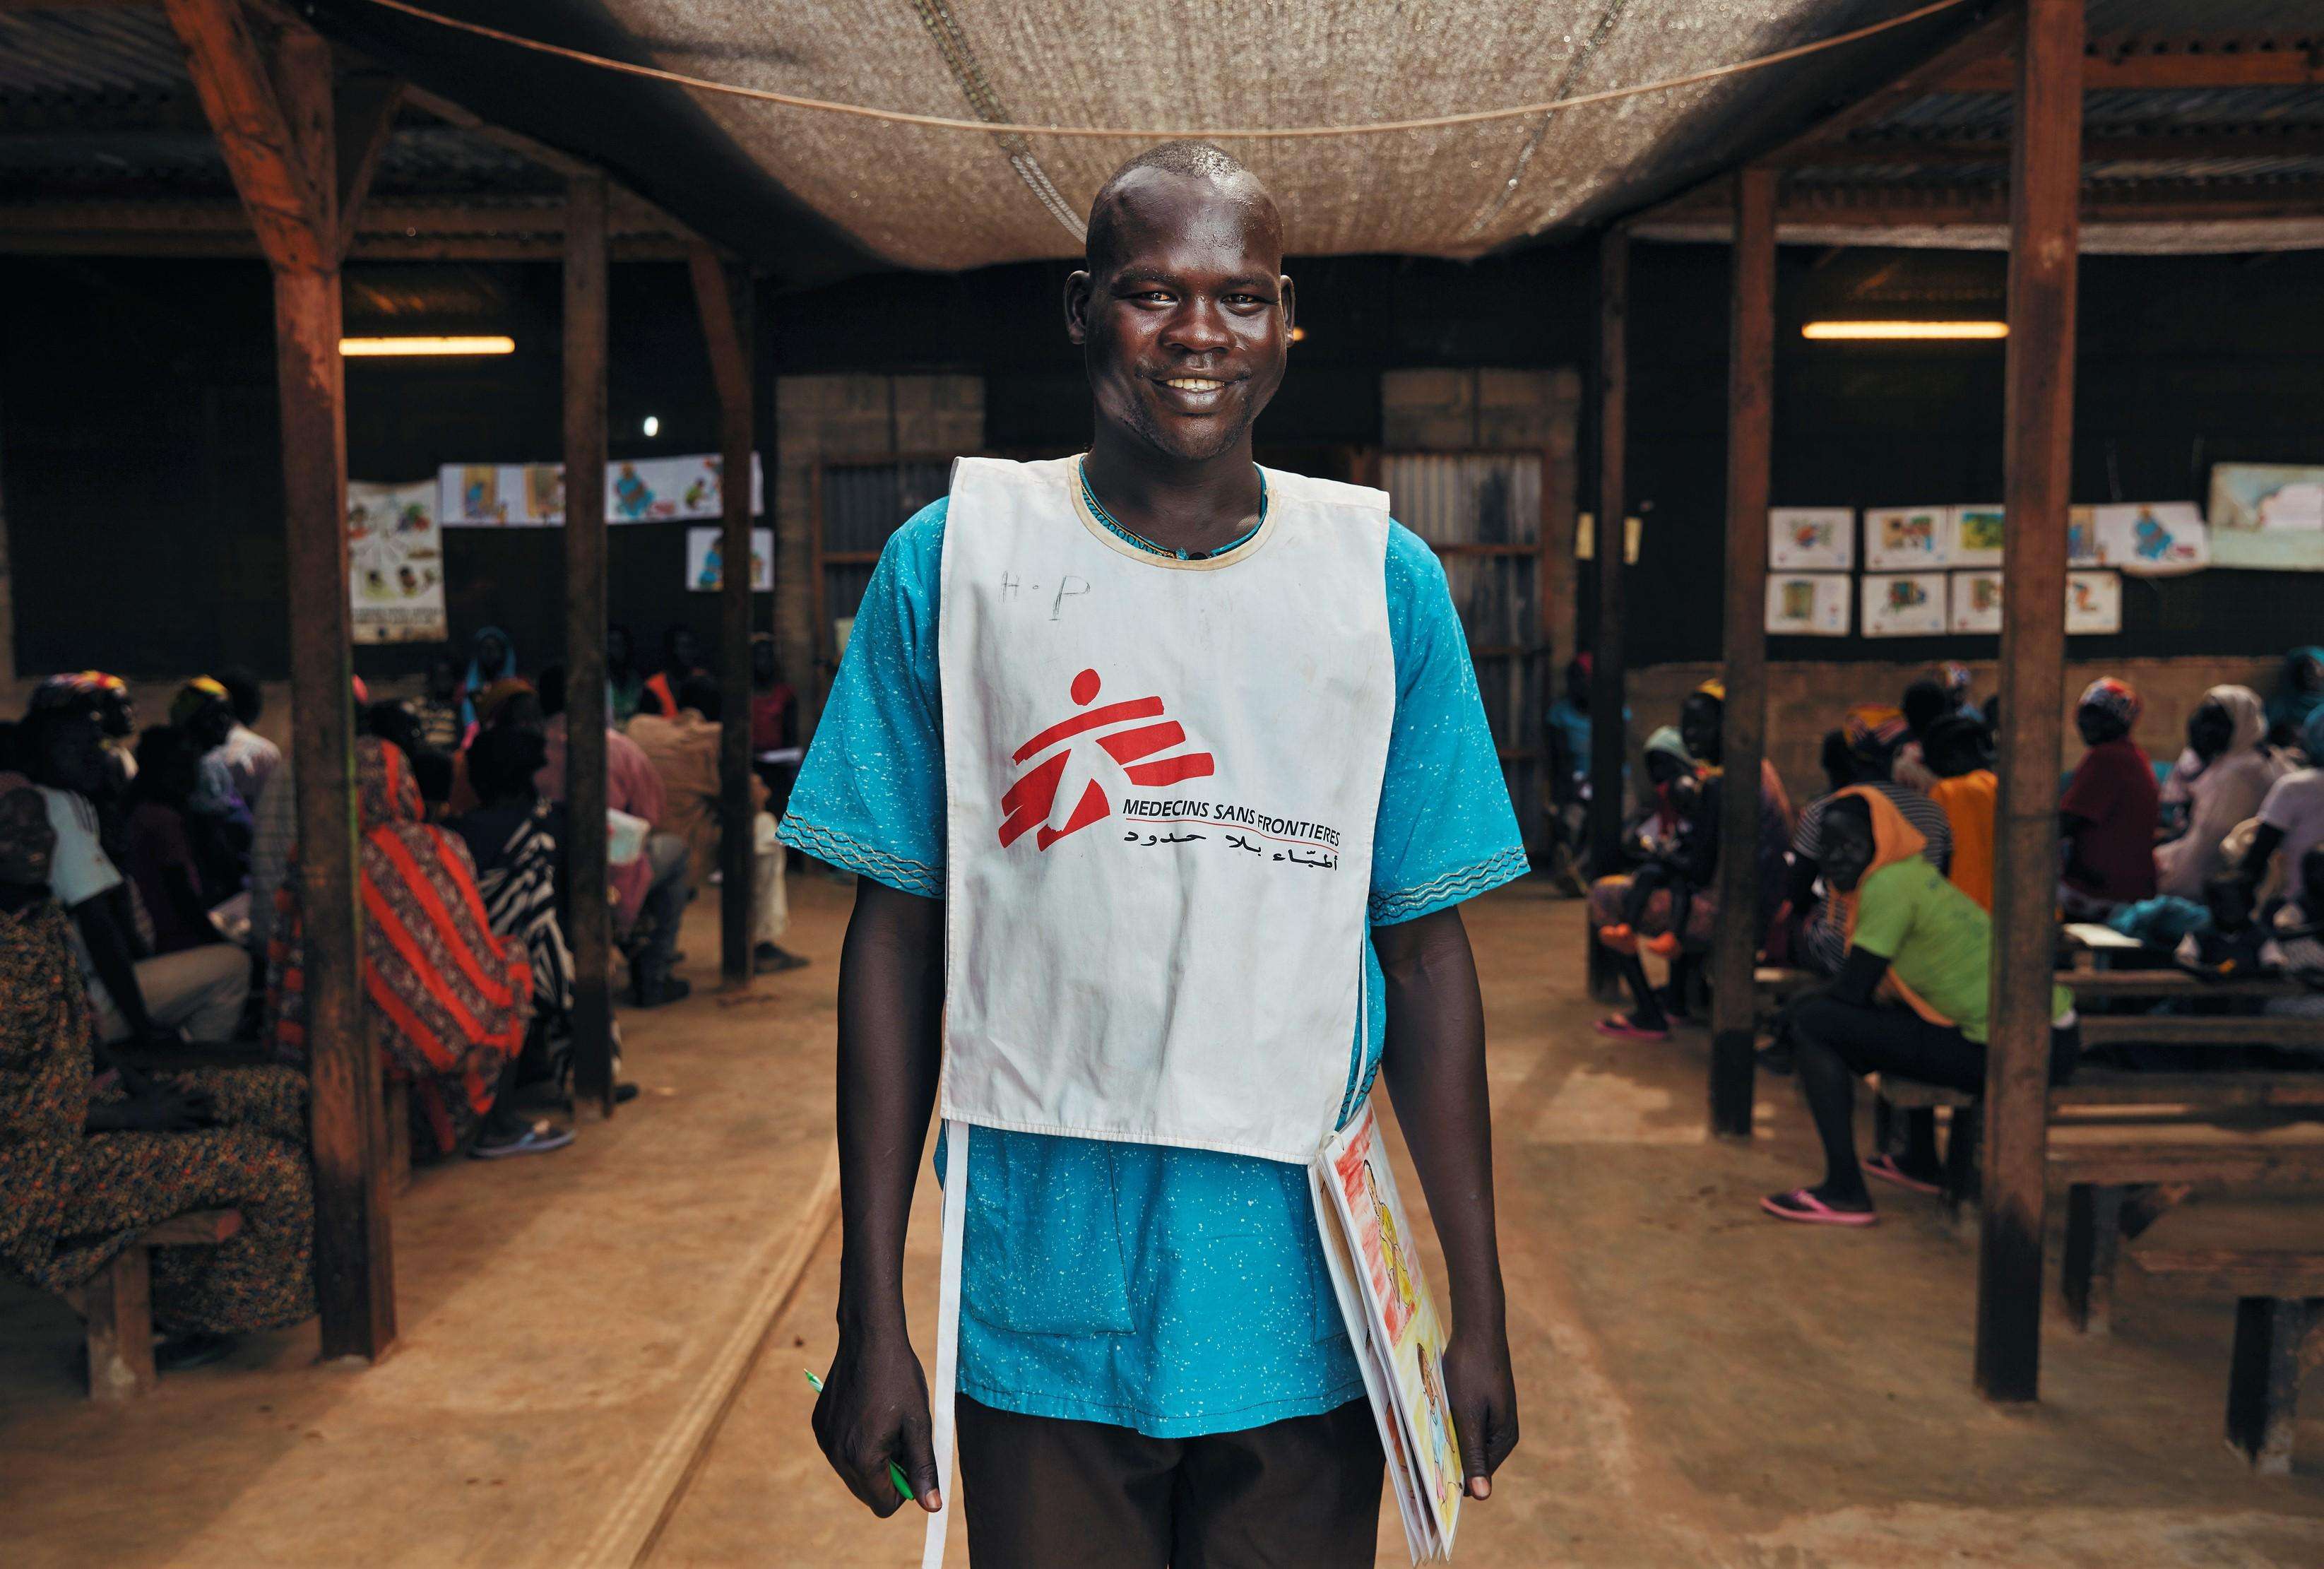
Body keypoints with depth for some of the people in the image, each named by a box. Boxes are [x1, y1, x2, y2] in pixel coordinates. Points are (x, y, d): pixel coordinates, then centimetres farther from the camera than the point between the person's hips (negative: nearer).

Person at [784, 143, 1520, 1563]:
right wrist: (872, 1317, -3)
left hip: (1305, 1313, 1)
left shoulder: (1385, 581, 1)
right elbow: (898, 941, -2)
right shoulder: (952, 559, -2)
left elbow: (1427, 953, 2)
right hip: (1039, 1308, -1)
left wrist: (1480, 1313, 1)